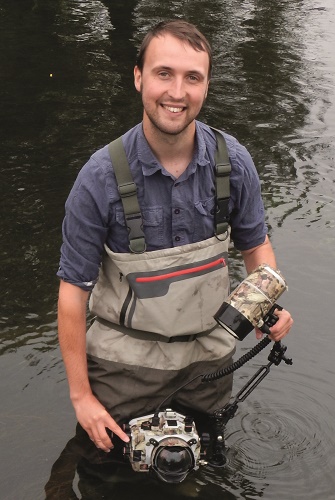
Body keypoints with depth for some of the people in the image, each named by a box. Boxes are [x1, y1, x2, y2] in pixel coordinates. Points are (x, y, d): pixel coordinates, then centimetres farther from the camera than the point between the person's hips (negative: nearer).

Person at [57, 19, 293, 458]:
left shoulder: (234, 162, -13)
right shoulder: (100, 178, -23)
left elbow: (255, 244, 4)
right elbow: (74, 290, -16)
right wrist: (81, 396, -13)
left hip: (209, 353, 3)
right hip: (126, 361, -3)